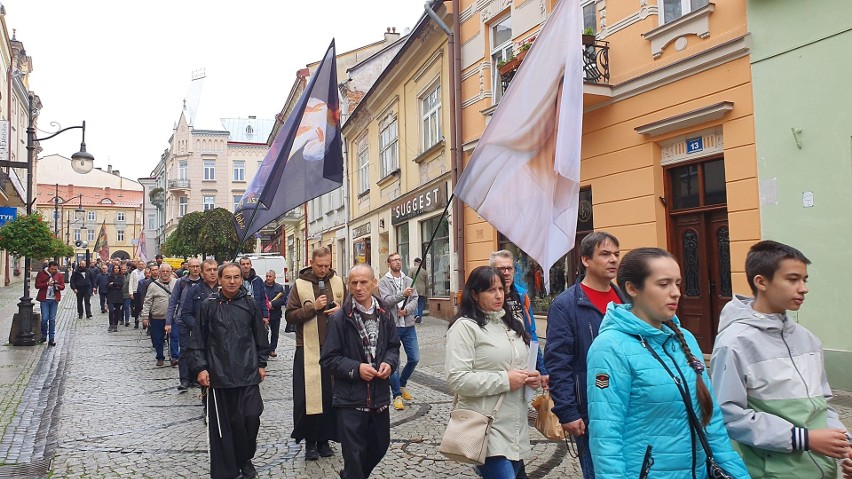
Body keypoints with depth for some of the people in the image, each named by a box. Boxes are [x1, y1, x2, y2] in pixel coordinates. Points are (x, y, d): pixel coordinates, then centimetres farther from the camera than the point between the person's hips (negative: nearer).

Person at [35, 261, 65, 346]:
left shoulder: (59, 275, 6)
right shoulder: (41, 273, 1)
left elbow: (63, 286, 8)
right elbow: (37, 285, -3)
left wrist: (57, 286, -14)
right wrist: (47, 284, -18)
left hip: (54, 300, 2)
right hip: (44, 299, -2)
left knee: (52, 319, 4)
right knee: (44, 318, -4)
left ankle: (51, 339, 8)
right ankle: (43, 336, 16)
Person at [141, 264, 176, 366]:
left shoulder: (176, 282, 0)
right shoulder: (153, 285, -2)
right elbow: (147, 302, -1)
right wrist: (145, 317, -5)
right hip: (157, 318, 0)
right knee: (158, 339, 9)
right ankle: (160, 358, 24)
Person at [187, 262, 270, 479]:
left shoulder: (250, 304, 3)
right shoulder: (209, 305, 0)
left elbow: (260, 337, 11)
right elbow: (197, 340, 3)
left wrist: (261, 364, 10)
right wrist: (200, 368, -3)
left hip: (248, 374, 1)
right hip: (219, 375, 0)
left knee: (250, 418, -4)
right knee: (222, 424, 6)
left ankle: (245, 460, 21)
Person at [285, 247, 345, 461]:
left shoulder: (338, 282, 6)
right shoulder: (300, 285, -2)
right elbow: (289, 315, -4)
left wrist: (341, 310, -6)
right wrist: (313, 308, -15)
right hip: (308, 349, -2)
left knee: (330, 395, 7)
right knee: (307, 396, 0)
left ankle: (324, 439, 21)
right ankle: (310, 441, 15)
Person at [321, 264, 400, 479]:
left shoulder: (385, 314, 1)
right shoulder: (340, 318, -11)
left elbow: (393, 346, 12)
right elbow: (328, 358, -9)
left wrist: (389, 363, -8)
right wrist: (356, 369, -20)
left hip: (379, 395, 5)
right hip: (350, 397, -5)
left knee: (380, 445, 20)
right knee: (354, 453, 4)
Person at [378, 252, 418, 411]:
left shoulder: (408, 280, 11)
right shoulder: (384, 281, -1)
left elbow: (415, 300, 3)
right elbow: (386, 301, -15)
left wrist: (407, 309, -16)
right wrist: (402, 295, -30)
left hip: (409, 326, 4)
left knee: (414, 359, 7)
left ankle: (402, 385, 31)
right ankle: (397, 396, 9)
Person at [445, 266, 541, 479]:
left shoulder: (511, 324, 15)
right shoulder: (465, 326, -11)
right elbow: (457, 380, -19)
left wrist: (531, 377, 3)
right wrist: (504, 381, -18)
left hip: (516, 425, 8)